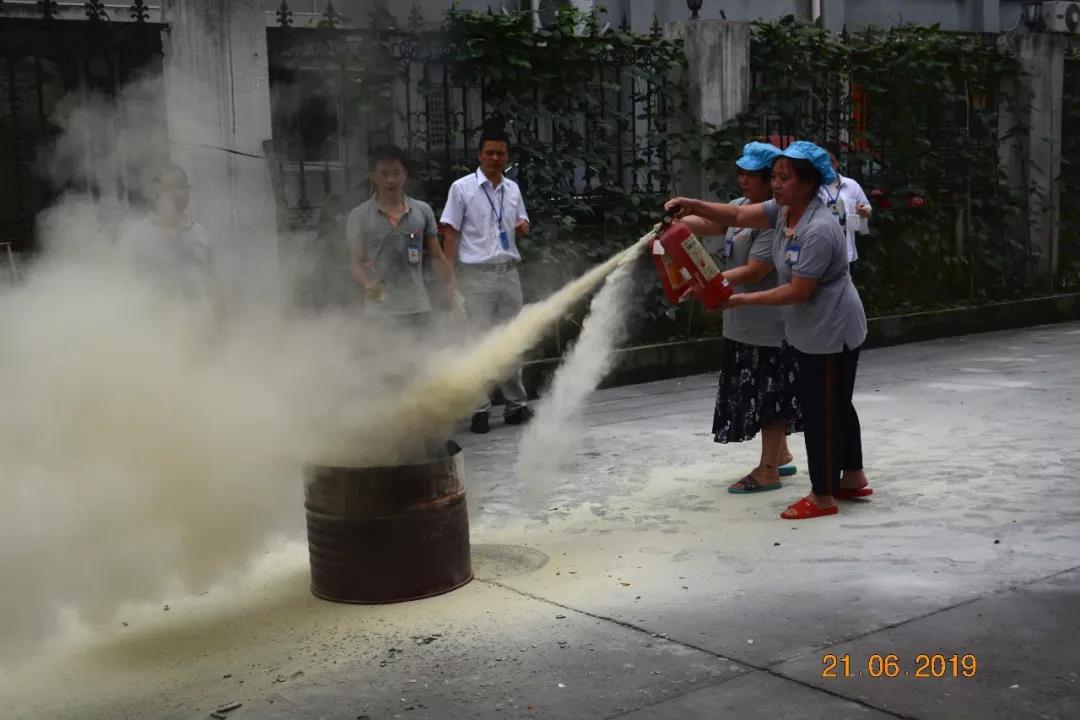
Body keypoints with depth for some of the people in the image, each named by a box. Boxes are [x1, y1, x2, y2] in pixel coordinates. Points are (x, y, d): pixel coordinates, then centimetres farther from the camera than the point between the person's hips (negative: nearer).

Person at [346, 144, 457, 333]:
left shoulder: (423, 211, 8)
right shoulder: (359, 216, 1)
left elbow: (437, 258, 12)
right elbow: (355, 262, -2)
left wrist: (453, 294, 4)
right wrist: (367, 286, -23)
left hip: (419, 310, 3)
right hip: (380, 313, -3)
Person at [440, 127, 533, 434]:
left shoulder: (512, 189, 12)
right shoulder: (462, 188, -2)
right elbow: (451, 234, -3)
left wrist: (523, 226, -1)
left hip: (508, 273, 5)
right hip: (476, 274, -4)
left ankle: (516, 404, 18)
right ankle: (480, 410, 3)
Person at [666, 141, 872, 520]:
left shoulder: (819, 230, -27)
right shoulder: (784, 210, 2)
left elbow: (798, 291, -27)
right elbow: (738, 215, 1)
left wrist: (744, 300, -22)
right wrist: (692, 206, -14)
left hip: (831, 334, -10)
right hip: (814, 333, 10)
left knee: (821, 411, -2)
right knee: (835, 405, 20)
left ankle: (823, 496, 10)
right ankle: (853, 478, 34)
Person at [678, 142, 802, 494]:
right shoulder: (741, 206, 9)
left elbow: (754, 272, -24)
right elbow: (706, 223, 3)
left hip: (768, 325, -9)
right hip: (744, 323, 9)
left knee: (769, 395, 0)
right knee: (761, 394, 18)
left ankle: (768, 470, 9)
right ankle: (781, 454, 33)